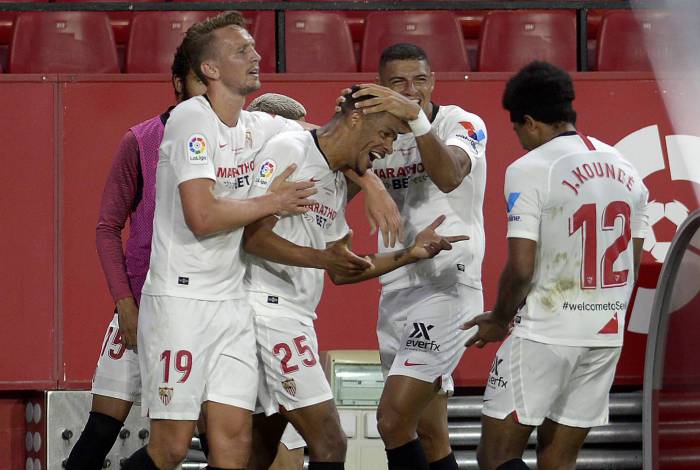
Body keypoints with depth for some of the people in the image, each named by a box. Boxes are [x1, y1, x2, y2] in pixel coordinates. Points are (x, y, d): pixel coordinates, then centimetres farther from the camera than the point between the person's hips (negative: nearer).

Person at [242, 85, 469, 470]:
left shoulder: (338, 182, 17)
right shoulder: (289, 150, -11)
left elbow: (341, 272, 20)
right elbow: (253, 236, -18)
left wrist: (410, 254, 11)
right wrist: (323, 258, -27)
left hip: (295, 318, 10)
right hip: (269, 306, -10)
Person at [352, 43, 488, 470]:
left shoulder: (461, 124, -7)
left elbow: (449, 176, -28)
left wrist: (417, 116, -40)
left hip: (447, 287, -7)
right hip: (396, 293, 7)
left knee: (393, 419, -18)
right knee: (429, 435, 10)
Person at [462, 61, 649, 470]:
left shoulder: (530, 169, -11)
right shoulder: (626, 169, 10)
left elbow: (521, 268, -15)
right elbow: (631, 266, 15)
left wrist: (500, 321, 1)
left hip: (545, 335, -7)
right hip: (607, 335, 7)